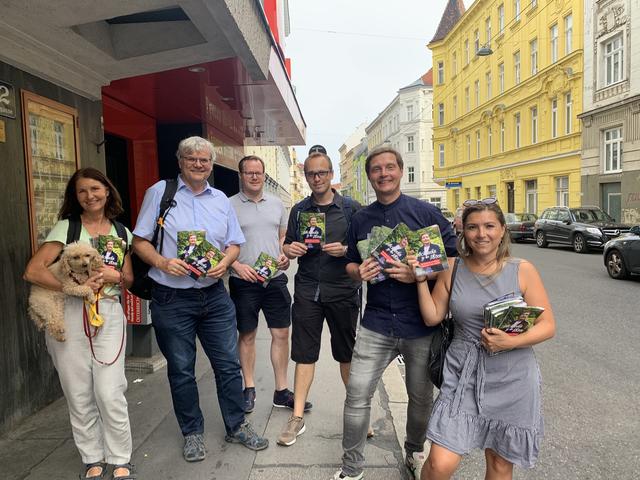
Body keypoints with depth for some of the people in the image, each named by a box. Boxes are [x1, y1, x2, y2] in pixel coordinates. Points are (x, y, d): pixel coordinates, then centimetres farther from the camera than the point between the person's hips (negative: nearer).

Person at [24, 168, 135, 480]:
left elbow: (129, 280, 15)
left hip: (109, 315, 1)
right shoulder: (66, 227, 1)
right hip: (69, 315, -1)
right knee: (79, 395, 7)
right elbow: (32, 271, -8)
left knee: (109, 393, -3)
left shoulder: (121, 232, 10)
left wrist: (117, 277, -7)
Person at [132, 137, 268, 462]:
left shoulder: (221, 200, 10)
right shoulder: (159, 193, -1)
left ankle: (236, 427, 29)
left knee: (229, 364, 9)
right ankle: (192, 433, 30)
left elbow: (234, 244, 12)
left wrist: (225, 262, -9)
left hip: (214, 296, 3)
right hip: (171, 299, -3)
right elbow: (140, 241, -1)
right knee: (181, 370, 10)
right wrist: (163, 262, -19)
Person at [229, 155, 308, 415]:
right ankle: (249, 389, 25)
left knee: (281, 334, 6)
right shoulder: (230, 205, -1)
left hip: (275, 278, 3)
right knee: (247, 335, 9)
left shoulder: (277, 203, 11)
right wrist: (237, 265, -15)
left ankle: (281, 391, 19)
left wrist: (285, 254, -2)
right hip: (244, 281, -3)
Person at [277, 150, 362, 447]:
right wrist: (290, 249, -9)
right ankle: (297, 417, 16)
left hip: (343, 290, -2)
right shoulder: (298, 210, 9)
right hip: (307, 290, 2)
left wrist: (344, 250, -18)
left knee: (347, 354, 10)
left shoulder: (351, 208, 0)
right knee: (304, 354, 6)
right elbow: (287, 245, 14)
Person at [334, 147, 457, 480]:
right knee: (357, 394, 0)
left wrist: (419, 274, -20)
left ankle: (414, 453, 43)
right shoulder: (360, 218, 7)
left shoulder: (425, 212, -3)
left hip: (421, 324, -1)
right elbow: (350, 264, 15)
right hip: (376, 323, 2)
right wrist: (359, 272, -8)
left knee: (421, 396, 15)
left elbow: (454, 258, -4)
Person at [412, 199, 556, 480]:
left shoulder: (523, 271, -5)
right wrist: (421, 279, -8)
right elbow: (432, 317, 2)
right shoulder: (452, 269, -1)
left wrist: (512, 342, -20)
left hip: (511, 378, 0)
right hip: (463, 373, 0)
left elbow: (547, 326, -4)